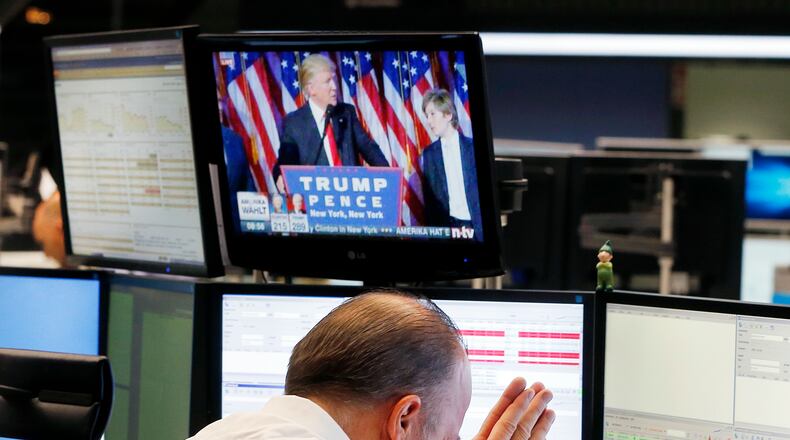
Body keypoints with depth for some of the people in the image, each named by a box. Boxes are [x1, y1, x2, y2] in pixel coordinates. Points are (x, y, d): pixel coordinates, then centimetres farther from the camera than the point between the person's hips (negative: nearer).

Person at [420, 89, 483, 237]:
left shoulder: (473, 148, 4)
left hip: (475, 225, -1)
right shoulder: (428, 154, 9)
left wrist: (481, 226, -3)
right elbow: (428, 198, 9)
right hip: (446, 228, 1)